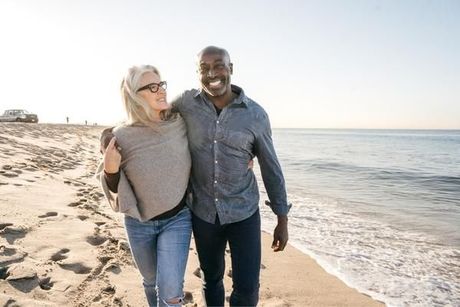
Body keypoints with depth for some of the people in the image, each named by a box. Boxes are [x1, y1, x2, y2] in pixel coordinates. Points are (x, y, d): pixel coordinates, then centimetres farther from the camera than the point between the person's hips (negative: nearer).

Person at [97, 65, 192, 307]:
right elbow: (115, 190, -6)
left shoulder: (181, 124, -13)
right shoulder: (120, 137, -16)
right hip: (139, 223, 1)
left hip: (177, 219, 0)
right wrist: (110, 169, -26)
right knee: (151, 283, 22)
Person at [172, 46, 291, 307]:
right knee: (212, 279, 19)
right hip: (203, 213, 2)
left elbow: (271, 168, -2)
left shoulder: (256, 115, -10)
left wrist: (283, 219, 1)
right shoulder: (186, 103, -8)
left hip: (244, 212, -1)